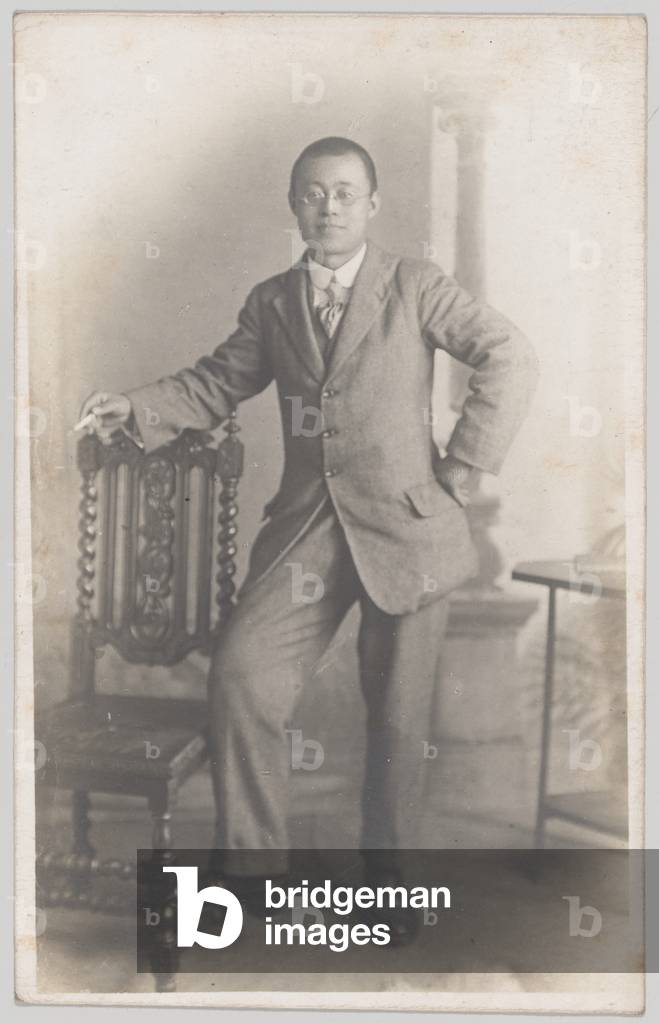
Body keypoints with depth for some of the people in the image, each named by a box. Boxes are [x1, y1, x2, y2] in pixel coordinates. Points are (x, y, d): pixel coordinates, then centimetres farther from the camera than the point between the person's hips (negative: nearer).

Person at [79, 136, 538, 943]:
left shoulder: (414, 286, 2)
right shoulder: (271, 302, 12)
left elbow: (510, 360, -4)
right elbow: (218, 382, 11)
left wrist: (461, 468, -9)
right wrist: (137, 410, -7)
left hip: (404, 528, -2)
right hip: (305, 529, 3)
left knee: (397, 716, 6)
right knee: (240, 675, -12)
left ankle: (385, 880, 26)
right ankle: (251, 859, 5)